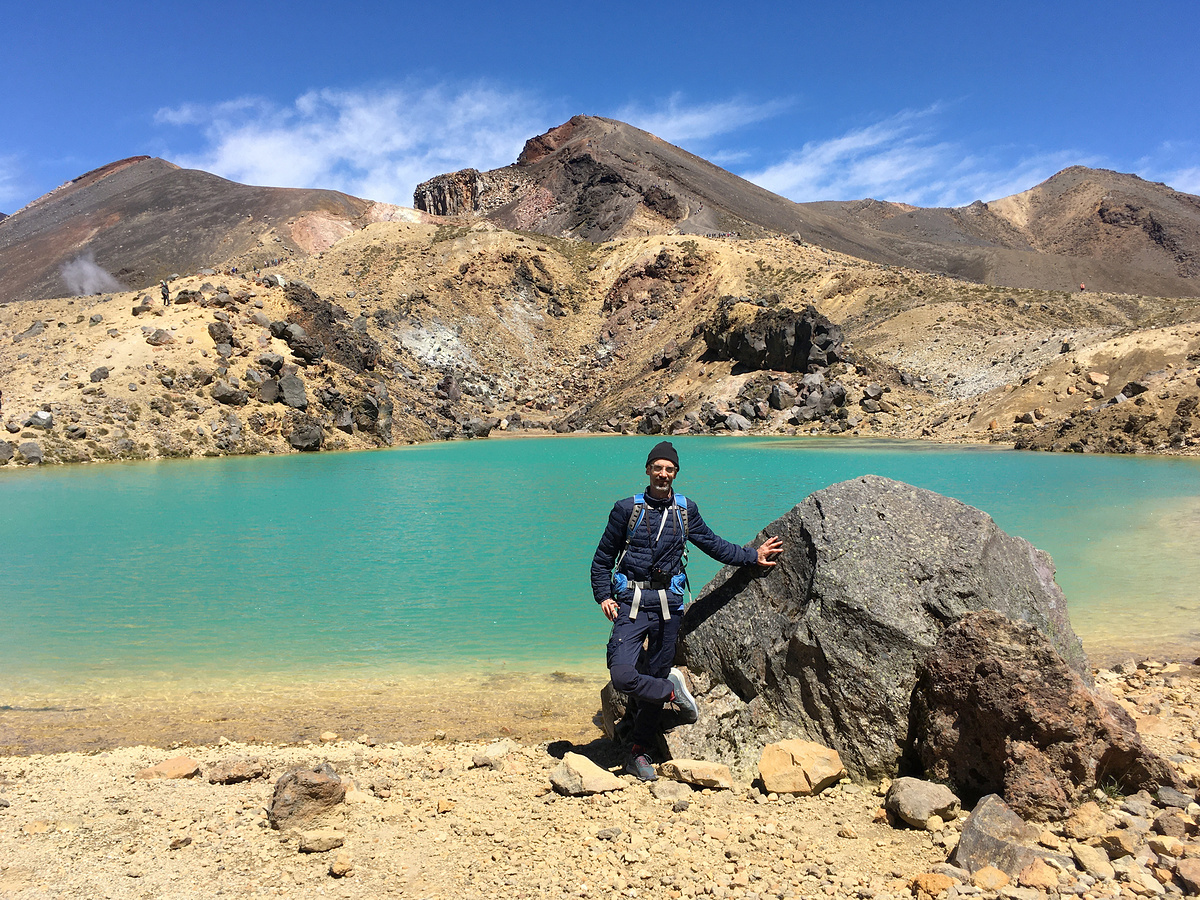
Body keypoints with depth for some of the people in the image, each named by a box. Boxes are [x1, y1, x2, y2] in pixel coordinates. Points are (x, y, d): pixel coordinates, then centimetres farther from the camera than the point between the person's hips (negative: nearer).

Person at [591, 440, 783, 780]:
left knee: (655, 675, 7)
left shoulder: (685, 510, 9)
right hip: (631, 602, -2)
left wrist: (752, 556, 18)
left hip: (668, 603, 2)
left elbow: (714, 544, 21)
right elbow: (603, 558, 8)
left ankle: (639, 752, 22)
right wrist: (603, 597, -3)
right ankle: (673, 691, 10)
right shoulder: (627, 509, 2)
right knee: (622, 676, -18)